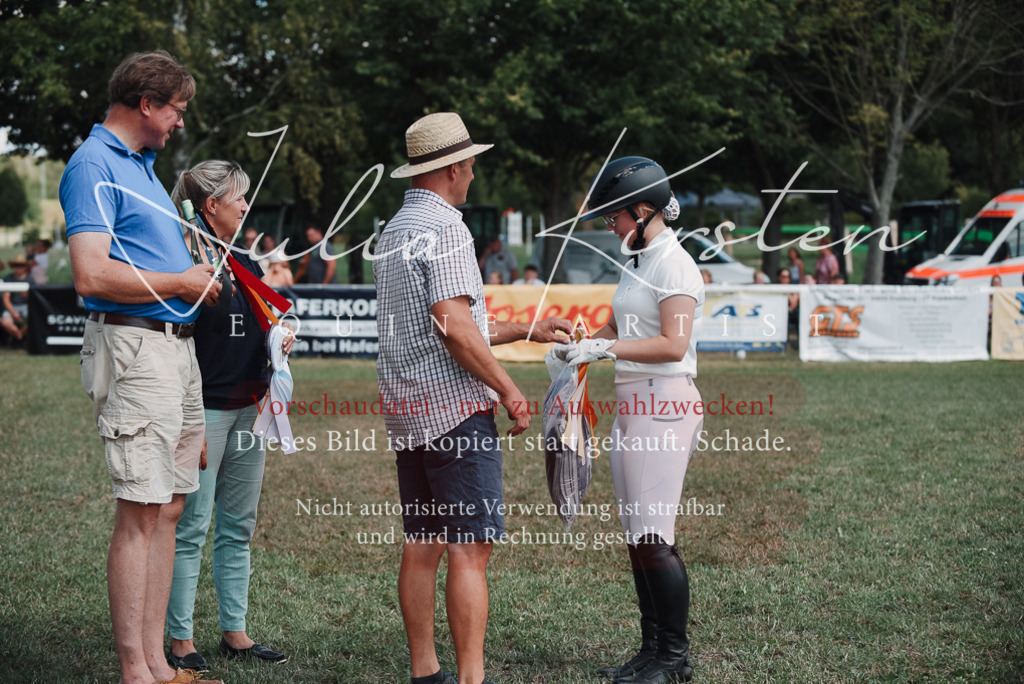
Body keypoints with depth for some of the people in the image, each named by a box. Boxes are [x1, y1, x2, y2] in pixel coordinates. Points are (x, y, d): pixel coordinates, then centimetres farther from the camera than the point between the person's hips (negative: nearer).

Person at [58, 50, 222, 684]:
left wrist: (198, 274, 14)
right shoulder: (95, 165, -10)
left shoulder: (140, 164, 21)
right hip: (135, 347, -10)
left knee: (168, 509, 9)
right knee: (141, 511, -8)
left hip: (178, 346, 10)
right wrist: (180, 282, -11)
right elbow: (92, 276, -21)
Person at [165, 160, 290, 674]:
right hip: (204, 406, -8)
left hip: (248, 407, 8)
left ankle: (234, 631, 19)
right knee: (191, 526, -4)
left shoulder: (246, 262, 15)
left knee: (239, 525, 11)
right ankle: (180, 640, 3)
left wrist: (279, 342, 4)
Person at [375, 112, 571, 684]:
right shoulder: (444, 230, -11)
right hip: (454, 403, -9)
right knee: (471, 546, -9)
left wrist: (527, 330, 27)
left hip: (406, 407, 10)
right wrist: (509, 390, -11)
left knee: (422, 545, 10)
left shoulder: (395, 231, 18)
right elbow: (454, 327, -19)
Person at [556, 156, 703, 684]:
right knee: (635, 536, 9)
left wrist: (604, 349, -18)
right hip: (631, 403, 9)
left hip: (664, 402, -9)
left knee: (653, 535, -8)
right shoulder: (635, 263, 17)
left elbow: (672, 345, -19)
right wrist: (576, 348, 10)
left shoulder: (674, 264, -11)